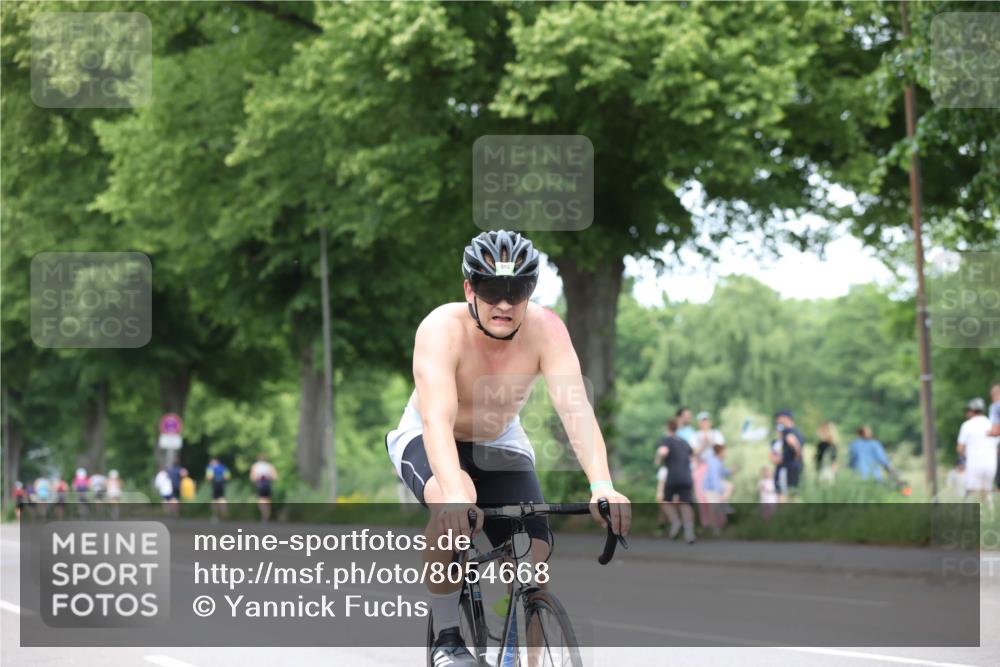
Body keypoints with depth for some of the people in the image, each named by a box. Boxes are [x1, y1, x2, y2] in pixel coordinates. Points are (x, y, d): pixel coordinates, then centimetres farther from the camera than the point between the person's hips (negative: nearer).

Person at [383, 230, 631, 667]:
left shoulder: (545, 330, -25)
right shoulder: (442, 330, -32)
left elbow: (576, 409, -35)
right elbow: (438, 421, -44)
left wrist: (602, 486, -51)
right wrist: (454, 492, -62)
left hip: (501, 446, 3)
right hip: (425, 442, -3)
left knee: (534, 559, -17)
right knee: (453, 504, -36)